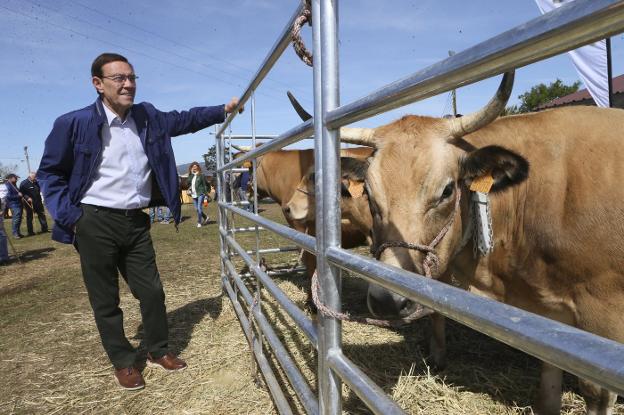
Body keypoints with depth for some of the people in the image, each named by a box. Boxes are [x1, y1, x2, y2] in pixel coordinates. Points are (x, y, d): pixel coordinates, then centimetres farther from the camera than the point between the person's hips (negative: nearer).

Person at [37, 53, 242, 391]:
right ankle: (123, 362, 28)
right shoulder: (74, 123, -8)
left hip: (136, 222, 4)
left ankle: (158, 351, 32)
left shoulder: (147, 117, 4)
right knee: (105, 300, 9)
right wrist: (68, 215, -8)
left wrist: (223, 110, 8)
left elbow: (183, 120, 16)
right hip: (95, 223, -4)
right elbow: (50, 172, 0)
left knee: (152, 291, 11)